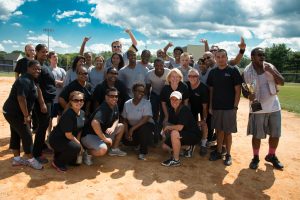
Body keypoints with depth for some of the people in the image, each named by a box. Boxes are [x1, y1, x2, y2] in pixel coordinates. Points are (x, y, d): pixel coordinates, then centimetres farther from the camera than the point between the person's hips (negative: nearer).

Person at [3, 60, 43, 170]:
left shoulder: (31, 80, 9)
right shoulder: (25, 80, -23)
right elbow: (21, 98, -30)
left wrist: (28, 113, 12)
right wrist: (26, 116, -23)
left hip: (14, 112, 10)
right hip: (14, 113, -10)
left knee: (16, 135, 17)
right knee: (27, 135, -3)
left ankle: (16, 159, 29)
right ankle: (30, 159, 11)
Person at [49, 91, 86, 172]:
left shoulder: (82, 113, -2)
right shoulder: (68, 114, -27)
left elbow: (79, 130, 4)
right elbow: (68, 135, -24)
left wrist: (78, 142, -8)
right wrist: (79, 144, -15)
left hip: (66, 140, 8)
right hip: (56, 139, -8)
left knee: (74, 162, 8)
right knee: (76, 147, -31)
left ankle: (60, 154, 32)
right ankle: (57, 163, -7)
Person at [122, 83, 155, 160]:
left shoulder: (146, 103, -17)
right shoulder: (127, 104, -4)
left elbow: (145, 119, -27)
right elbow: (125, 120, 1)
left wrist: (132, 129, -29)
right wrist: (127, 132, -12)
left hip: (146, 125, -4)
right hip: (132, 126, 4)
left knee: (143, 129, -37)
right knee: (126, 140, -18)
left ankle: (143, 152, -13)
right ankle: (139, 143, 20)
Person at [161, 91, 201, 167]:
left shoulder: (184, 110, -24)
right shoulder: (171, 110, 1)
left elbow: (180, 127, -32)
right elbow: (170, 123, 10)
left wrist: (168, 127, -16)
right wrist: (166, 129, -13)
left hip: (194, 135, -9)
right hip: (182, 135, 9)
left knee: (174, 133, -34)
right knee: (165, 146, 4)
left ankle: (176, 160, -20)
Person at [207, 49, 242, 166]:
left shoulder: (233, 71, -5)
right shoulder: (213, 72, 6)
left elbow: (237, 90, -5)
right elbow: (211, 90, 10)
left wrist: (235, 106, -10)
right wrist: (210, 106, 5)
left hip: (229, 107, -3)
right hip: (216, 107, 3)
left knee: (228, 132, 4)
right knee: (219, 130, 12)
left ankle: (228, 154, 18)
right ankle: (218, 152, 25)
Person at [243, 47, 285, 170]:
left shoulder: (270, 66, 1)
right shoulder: (247, 72, -8)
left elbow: (282, 82, -2)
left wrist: (272, 72, -16)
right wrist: (248, 95, -26)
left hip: (274, 106, 4)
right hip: (258, 108, -3)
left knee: (276, 134, 11)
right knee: (257, 135, 3)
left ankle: (271, 156, 32)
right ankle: (255, 158, 24)